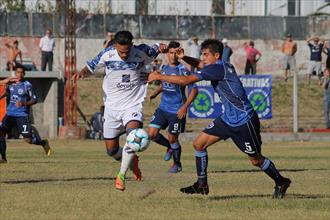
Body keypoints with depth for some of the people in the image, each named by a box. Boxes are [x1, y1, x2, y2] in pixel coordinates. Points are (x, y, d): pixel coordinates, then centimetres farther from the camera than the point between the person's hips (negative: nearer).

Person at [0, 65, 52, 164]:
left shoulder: (27, 85, -7)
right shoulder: (10, 83, 8)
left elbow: (34, 100, -6)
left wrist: (24, 103, -20)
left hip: (22, 115, -5)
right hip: (10, 114, 5)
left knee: (28, 139, -7)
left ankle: (43, 143, 24)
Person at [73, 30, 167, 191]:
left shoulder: (141, 53, -10)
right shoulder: (107, 55, -10)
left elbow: (157, 49, 7)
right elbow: (90, 67, 4)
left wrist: (162, 48, -17)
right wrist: (81, 73, -19)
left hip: (133, 105, -2)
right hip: (112, 107, 2)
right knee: (112, 150, 8)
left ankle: (121, 176, -24)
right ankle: (132, 161, 40)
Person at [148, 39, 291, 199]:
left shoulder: (218, 68, -22)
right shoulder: (220, 67, 5)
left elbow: (186, 80, -24)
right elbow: (199, 64, 24)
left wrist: (159, 76, -17)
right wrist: (184, 57, 3)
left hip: (244, 122, -9)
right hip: (228, 118, 9)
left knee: (256, 160, 3)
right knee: (199, 144, 2)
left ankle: (281, 182, 24)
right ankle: (202, 185, 10)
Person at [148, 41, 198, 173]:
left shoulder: (182, 70, -15)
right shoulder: (164, 68, 5)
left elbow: (194, 89, -17)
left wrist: (185, 107, -24)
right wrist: (155, 93, 6)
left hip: (177, 111, -6)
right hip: (163, 108, 6)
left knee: (172, 138, 3)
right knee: (152, 134, -2)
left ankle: (177, 164, 27)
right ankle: (170, 147, 27)